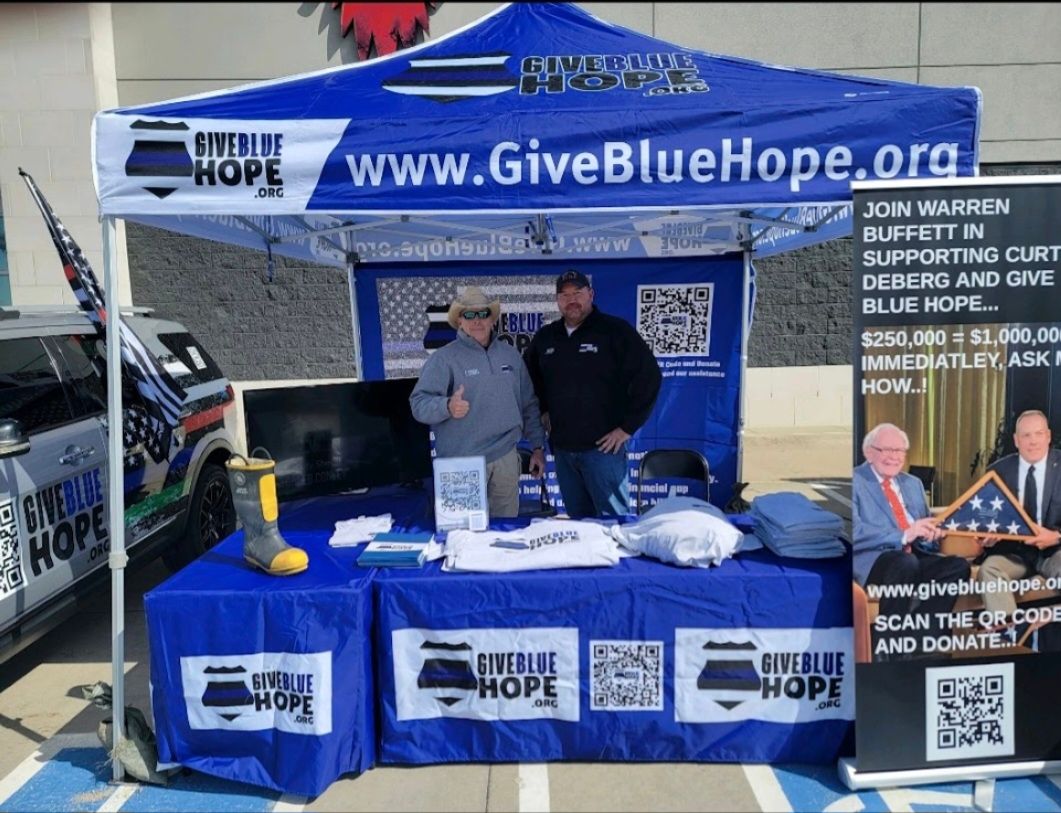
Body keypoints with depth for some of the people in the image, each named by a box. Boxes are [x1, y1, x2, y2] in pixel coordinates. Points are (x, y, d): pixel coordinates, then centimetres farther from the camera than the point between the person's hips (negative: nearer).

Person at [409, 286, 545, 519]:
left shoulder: (510, 354, 10)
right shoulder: (444, 358, -6)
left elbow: (529, 405, 15)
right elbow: (419, 403, -14)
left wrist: (538, 446, 12)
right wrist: (447, 406, -34)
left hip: (506, 456, 5)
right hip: (462, 462, -4)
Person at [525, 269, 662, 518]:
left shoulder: (615, 330, -8)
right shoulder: (544, 337, 9)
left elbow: (649, 376, -12)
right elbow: (530, 379, 26)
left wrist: (627, 427, -12)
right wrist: (543, 411, 14)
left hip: (603, 447, -5)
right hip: (562, 448, 6)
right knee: (577, 519, 15)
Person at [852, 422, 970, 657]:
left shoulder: (913, 483, 23)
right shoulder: (854, 482, -1)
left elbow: (925, 526, 23)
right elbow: (855, 532, -15)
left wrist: (931, 531, -3)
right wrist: (903, 535, -24)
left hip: (915, 557, 7)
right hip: (872, 560, -7)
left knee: (959, 566, -20)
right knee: (906, 563, -37)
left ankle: (919, 639, -19)